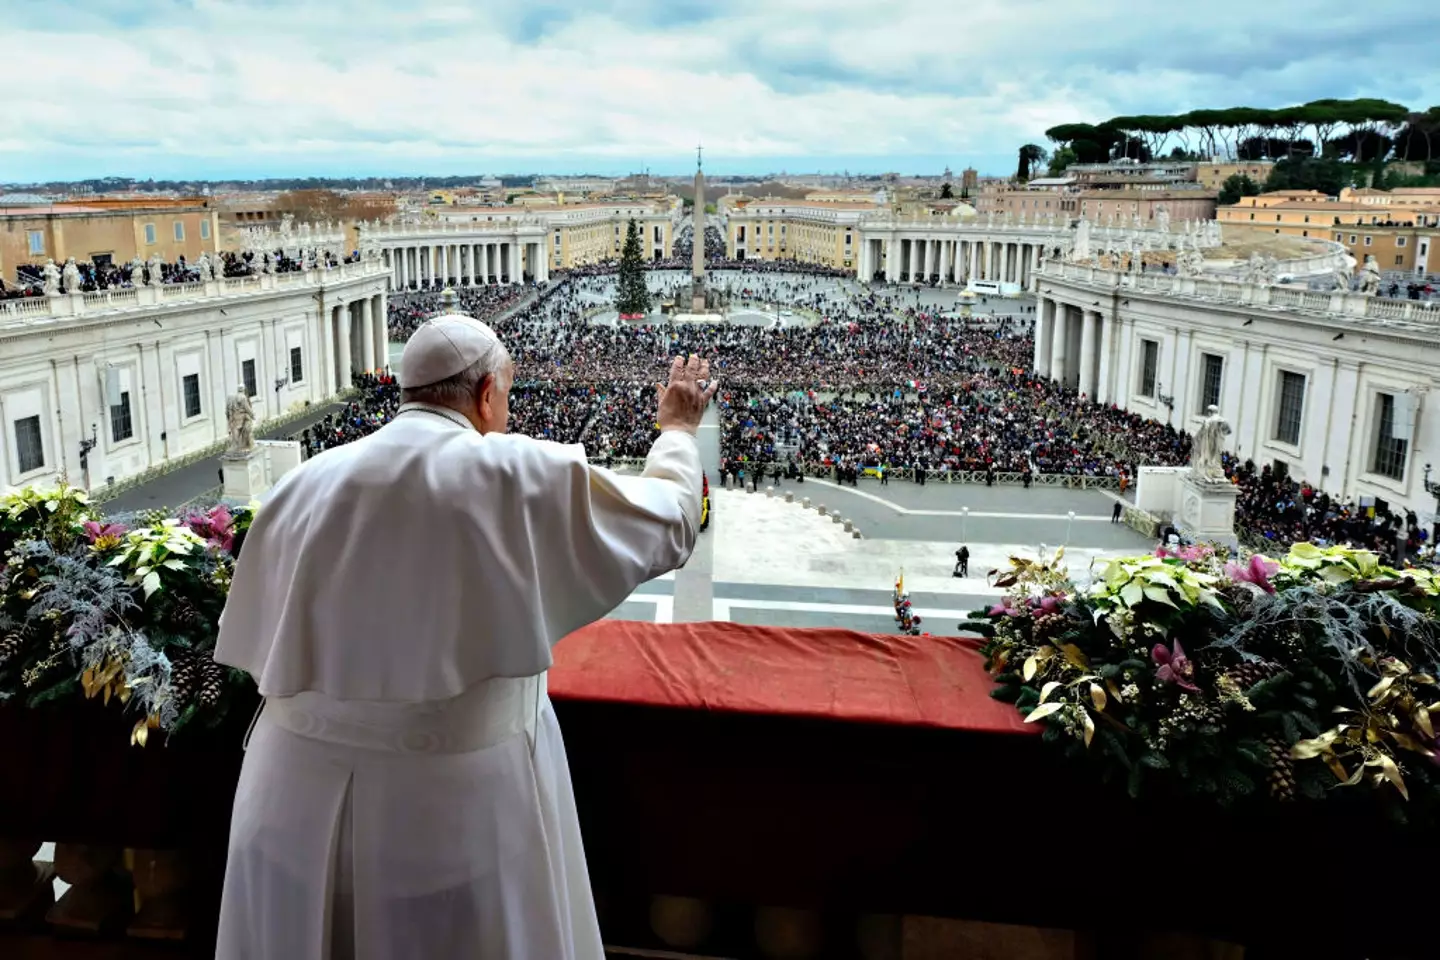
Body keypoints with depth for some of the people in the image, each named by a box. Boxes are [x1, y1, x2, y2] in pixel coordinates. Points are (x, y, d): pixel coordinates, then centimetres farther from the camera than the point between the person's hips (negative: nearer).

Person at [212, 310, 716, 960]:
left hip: (302, 797, 4)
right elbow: (667, 523, 2)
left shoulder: (304, 485, 1)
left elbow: (253, 644, 8)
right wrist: (678, 430, 20)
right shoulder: (525, 476, -11)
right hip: (459, 800, -4)